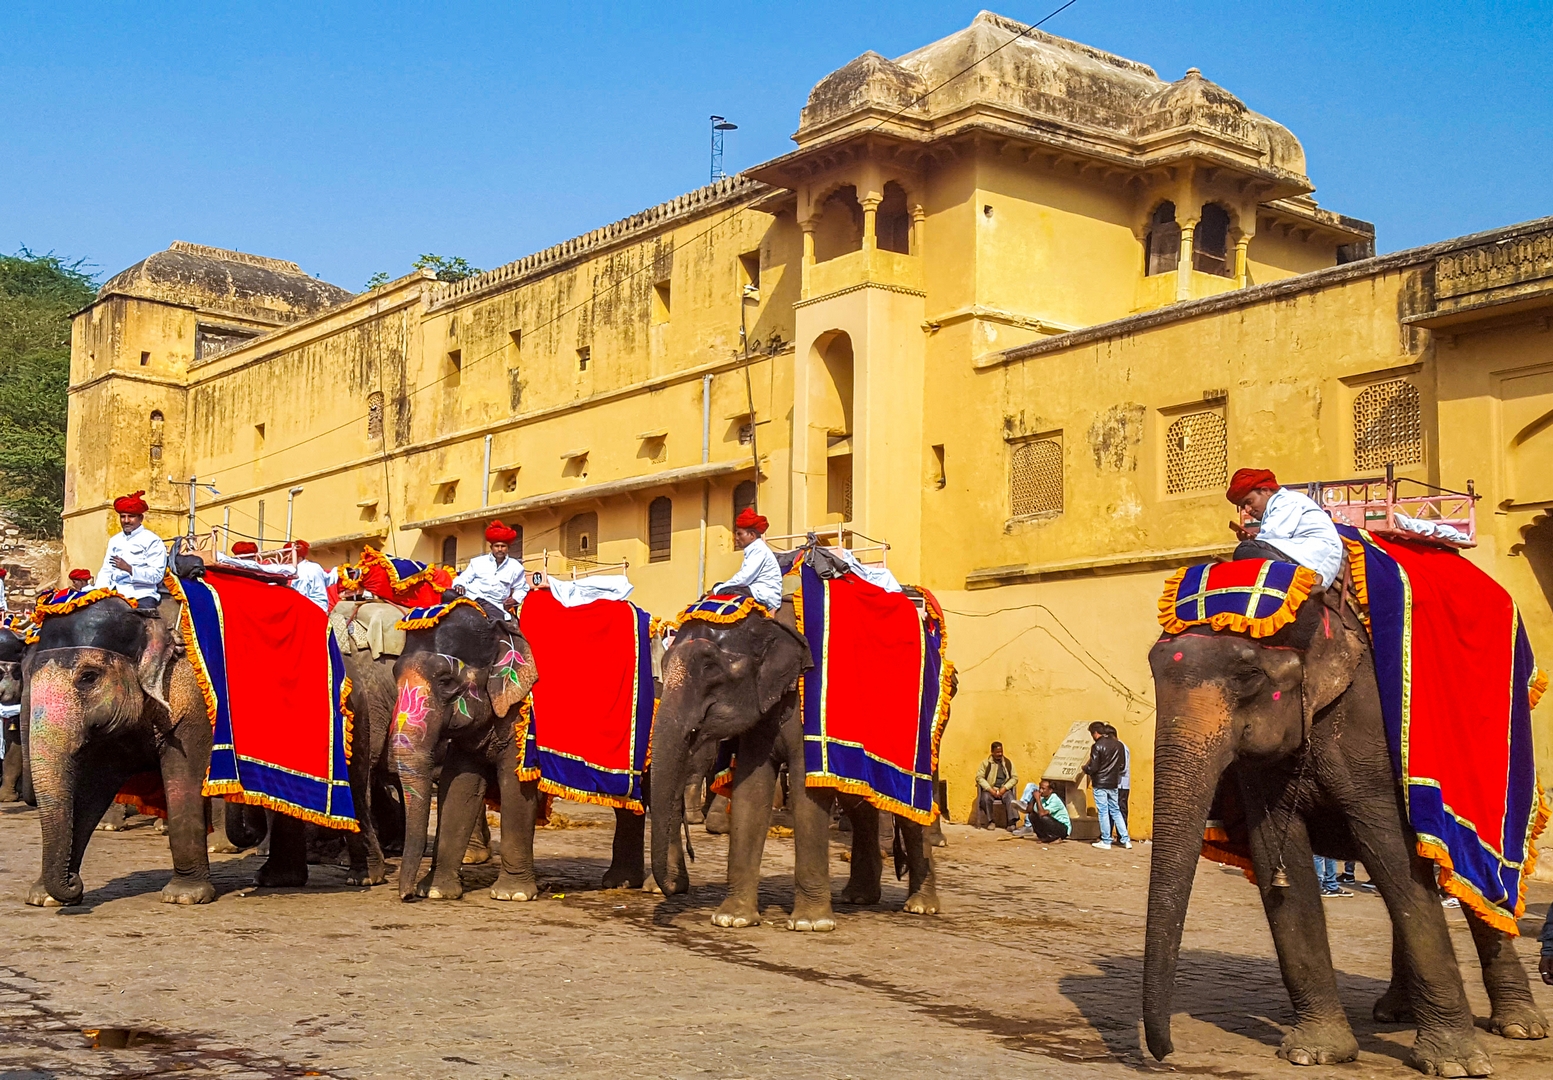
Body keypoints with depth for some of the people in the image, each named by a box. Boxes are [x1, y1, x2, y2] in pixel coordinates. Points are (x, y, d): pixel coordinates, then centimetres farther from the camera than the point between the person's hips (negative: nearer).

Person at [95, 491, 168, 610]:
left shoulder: (152, 541, 2)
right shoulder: (114, 540, 23)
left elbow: (156, 575, -8)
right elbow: (106, 570, 18)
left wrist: (129, 568, -19)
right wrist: (102, 588, -2)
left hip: (141, 596, -5)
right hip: (115, 595, 5)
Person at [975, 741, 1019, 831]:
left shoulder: (1008, 763, 12)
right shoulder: (986, 763, 7)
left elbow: (1014, 777, 6)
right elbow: (979, 777, -1)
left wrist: (1004, 788, -11)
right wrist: (990, 790, -14)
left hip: (1004, 789, 1)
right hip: (990, 789, -1)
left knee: (1010, 798, -32)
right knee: (986, 798, -33)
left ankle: (1012, 822, -39)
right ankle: (990, 821, -18)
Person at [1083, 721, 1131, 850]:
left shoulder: (1097, 746, -14)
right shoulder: (1118, 744, 5)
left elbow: (1093, 768, -16)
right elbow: (1122, 765, 11)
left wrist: (1085, 767, 5)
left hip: (1100, 784, -6)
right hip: (1114, 783, 6)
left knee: (1103, 812, 1)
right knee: (1115, 811, 14)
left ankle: (1106, 842, 5)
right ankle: (1126, 839, 11)